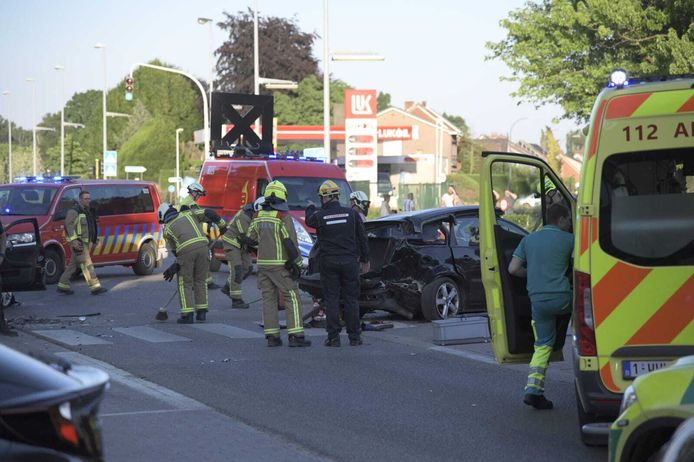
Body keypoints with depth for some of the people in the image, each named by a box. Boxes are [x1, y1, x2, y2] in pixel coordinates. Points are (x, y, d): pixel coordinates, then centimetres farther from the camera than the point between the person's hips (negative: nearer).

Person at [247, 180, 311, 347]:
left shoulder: (259, 217, 6)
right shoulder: (284, 217, -13)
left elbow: (250, 239, 15)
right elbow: (291, 243, -16)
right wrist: (297, 264, -10)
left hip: (263, 263, 6)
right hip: (281, 265, -6)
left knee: (269, 299, 9)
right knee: (292, 298, -2)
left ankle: (272, 336, 6)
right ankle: (295, 335, -7)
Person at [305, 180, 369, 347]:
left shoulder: (319, 216, -8)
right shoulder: (351, 214, -2)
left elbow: (309, 221, 17)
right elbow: (362, 238, 4)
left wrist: (310, 208, 39)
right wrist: (365, 260, 14)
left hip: (328, 263, -1)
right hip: (349, 262, 1)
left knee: (331, 299, 4)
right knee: (351, 299, 7)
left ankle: (333, 337, 2)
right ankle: (354, 336, 8)